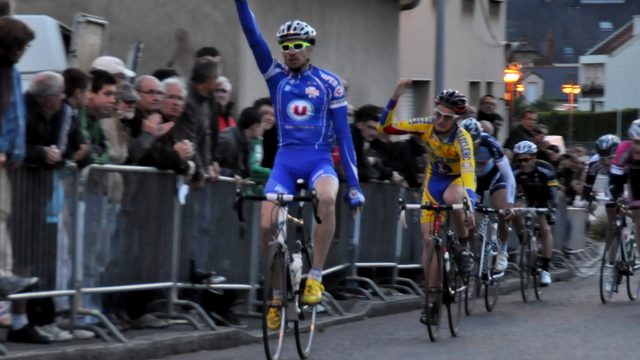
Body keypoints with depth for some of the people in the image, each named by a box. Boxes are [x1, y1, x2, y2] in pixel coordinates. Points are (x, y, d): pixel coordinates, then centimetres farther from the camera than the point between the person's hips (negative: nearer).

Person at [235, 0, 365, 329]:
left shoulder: (329, 83, 2)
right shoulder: (277, 77, 9)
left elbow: (343, 134, 1)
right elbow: (253, 38, -2)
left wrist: (353, 184, -3)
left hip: (319, 160, -3)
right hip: (285, 160, 3)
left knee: (327, 198, -36)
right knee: (267, 225, -14)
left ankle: (315, 277, -27)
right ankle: (278, 292, 7)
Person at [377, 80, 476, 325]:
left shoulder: (462, 138, -29)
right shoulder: (427, 126, -17)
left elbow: (468, 173, -40)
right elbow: (386, 127, -17)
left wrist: (470, 207, -54)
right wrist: (395, 98, -32)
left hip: (457, 180, -4)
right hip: (434, 182, 4)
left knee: (451, 197, -41)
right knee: (428, 239, -5)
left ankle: (464, 245, -15)